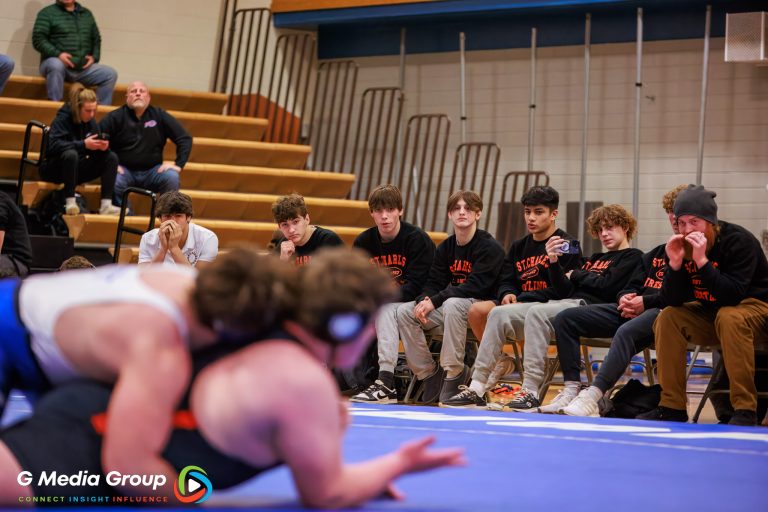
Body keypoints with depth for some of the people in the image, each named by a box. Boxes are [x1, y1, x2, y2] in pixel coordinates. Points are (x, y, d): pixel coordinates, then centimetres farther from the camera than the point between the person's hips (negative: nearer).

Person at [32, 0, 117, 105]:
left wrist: (94, 57, 3)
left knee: (110, 74, -14)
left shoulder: (87, 14, 18)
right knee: (56, 65, -39)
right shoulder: (47, 13, 2)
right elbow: (38, 39, -6)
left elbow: (96, 39, 24)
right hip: (59, 62, -5)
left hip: (83, 68, 5)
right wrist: (57, 54, -20)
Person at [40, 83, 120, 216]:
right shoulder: (63, 119, -15)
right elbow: (53, 145, -30)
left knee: (111, 157, -11)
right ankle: (70, 202, -35)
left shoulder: (90, 122, 4)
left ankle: (106, 205, -22)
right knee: (71, 154, -37)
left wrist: (103, 146, -21)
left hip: (76, 170, 6)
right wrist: (83, 145, -34)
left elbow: (96, 153, 4)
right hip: (55, 169, -6)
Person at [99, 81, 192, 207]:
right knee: (114, 182, -34)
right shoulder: (116, 117, 1)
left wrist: (178, 164, -6)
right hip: (125, 170, -1)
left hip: (152, 170, 2)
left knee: (171, 177, -28)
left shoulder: (159, 115, 6)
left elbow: (185, 139, 5)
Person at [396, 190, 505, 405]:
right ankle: (428, 374, -6)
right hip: (452, 305, 7)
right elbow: (434, 282, 7)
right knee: (405, 311, -10)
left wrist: (434, 301, -25)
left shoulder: (490, 247, -12)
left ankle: (454, 375, -28)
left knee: (452, 304, -38)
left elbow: (475, 286, -22)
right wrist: (424, 300, -18)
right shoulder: (445, 247, 10)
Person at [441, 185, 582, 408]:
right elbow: (506, 281, 17)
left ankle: (477, 388, -35)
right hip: (521, 306, 7)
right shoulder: (519, 247, 20)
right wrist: (508, 294, -8)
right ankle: (499, 360, -1)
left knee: (499, 314, -33)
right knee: (477, 310, -20)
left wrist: (523, 298, -17)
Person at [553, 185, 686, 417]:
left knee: (627, 331, -42)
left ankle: (591, 398, -51)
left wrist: (646, 302, -14)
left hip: (665, 312, -8)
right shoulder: (658, 252, 28)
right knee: (565, 319, -5)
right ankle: (572, 389, -17)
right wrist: (625, 298, 4)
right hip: (633, 309, 9)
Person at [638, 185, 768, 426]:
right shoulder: (681, 246, -6)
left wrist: (702, 261, -40)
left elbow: (732, 296, -33)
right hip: (711, 312, 6)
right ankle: (672, 407, -11)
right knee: (667, 319, -14)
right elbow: (674, 301, -10)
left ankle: (745, 410, -36)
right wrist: (675, 263, -26)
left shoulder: (739, 241, -23)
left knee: (729, 317, -36)